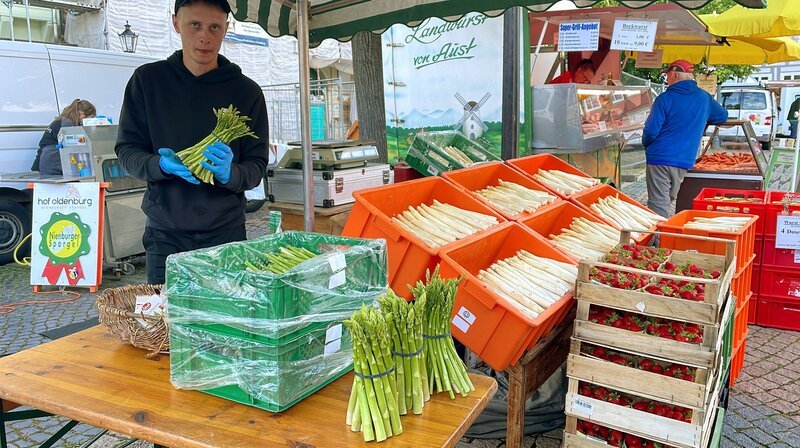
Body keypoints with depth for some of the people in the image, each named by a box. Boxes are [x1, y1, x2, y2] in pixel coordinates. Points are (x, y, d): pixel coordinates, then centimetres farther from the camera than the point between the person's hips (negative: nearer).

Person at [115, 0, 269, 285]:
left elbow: (257, 167, 0)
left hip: (226, 231, 0)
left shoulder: (246, 91, 1)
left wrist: (228, 173, -22)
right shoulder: (148, 80, 2)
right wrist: (163, 165, -17)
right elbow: (126, 150, 4)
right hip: (165, 234, 0)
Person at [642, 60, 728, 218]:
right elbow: (722, 116, 24)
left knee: (658, 205, -5)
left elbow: (651, 130, -12)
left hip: (660, 158, -6)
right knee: (668, 201, 20)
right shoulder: (704, 97, 8)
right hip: (685, 161, 6)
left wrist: (646, 144, 8)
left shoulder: (665, 98, -9)